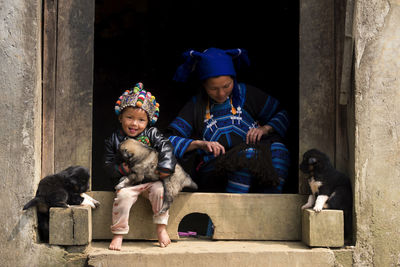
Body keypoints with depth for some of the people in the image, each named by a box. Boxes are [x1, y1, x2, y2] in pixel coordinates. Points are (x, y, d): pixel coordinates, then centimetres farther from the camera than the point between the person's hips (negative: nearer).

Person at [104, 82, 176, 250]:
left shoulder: (152, 134, 2)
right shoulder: (114, 140, 3)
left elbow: (166, 147, -7)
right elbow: (108, 166, 3)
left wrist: (165, 167, -19)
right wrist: (122, 169, -16)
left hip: (151, 180, 1)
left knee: (159, 190, -28)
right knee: (123, 196, -29)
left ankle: (161, 228, -11)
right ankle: (118, 234, -16)